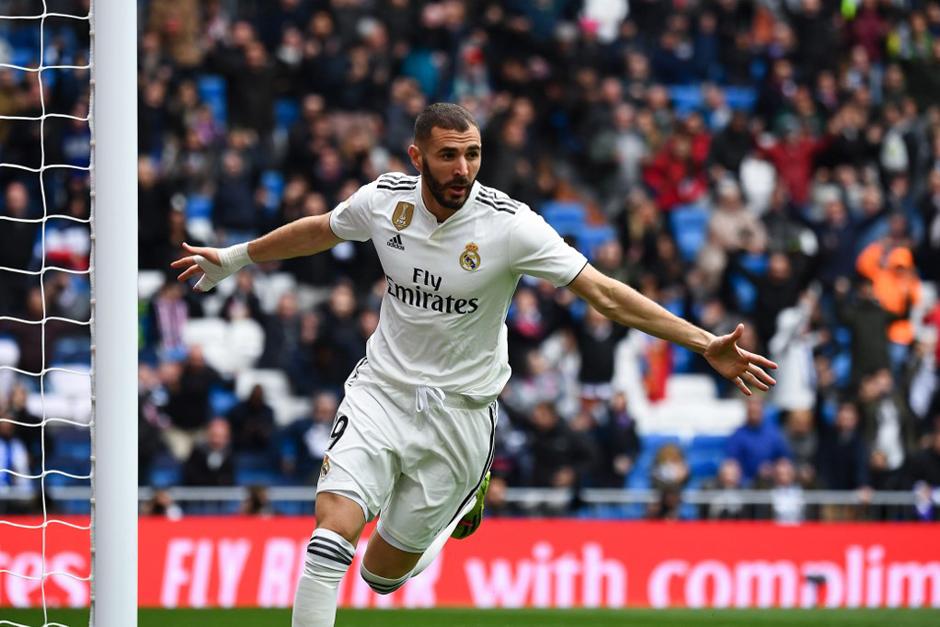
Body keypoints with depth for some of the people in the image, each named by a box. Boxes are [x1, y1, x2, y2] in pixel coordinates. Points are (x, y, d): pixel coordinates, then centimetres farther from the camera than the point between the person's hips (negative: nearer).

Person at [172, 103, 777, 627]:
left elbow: (604, 292, -18)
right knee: (334, 531, -20)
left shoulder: (510, 225, -18)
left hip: (459, 410, -2)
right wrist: (234, 258, 29)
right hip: (381, 390, 2)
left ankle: (464, 497, 34)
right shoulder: (385, 199, -7)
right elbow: (319, 231, 16)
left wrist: (705, 344, -25)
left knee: (383, 573, 4)